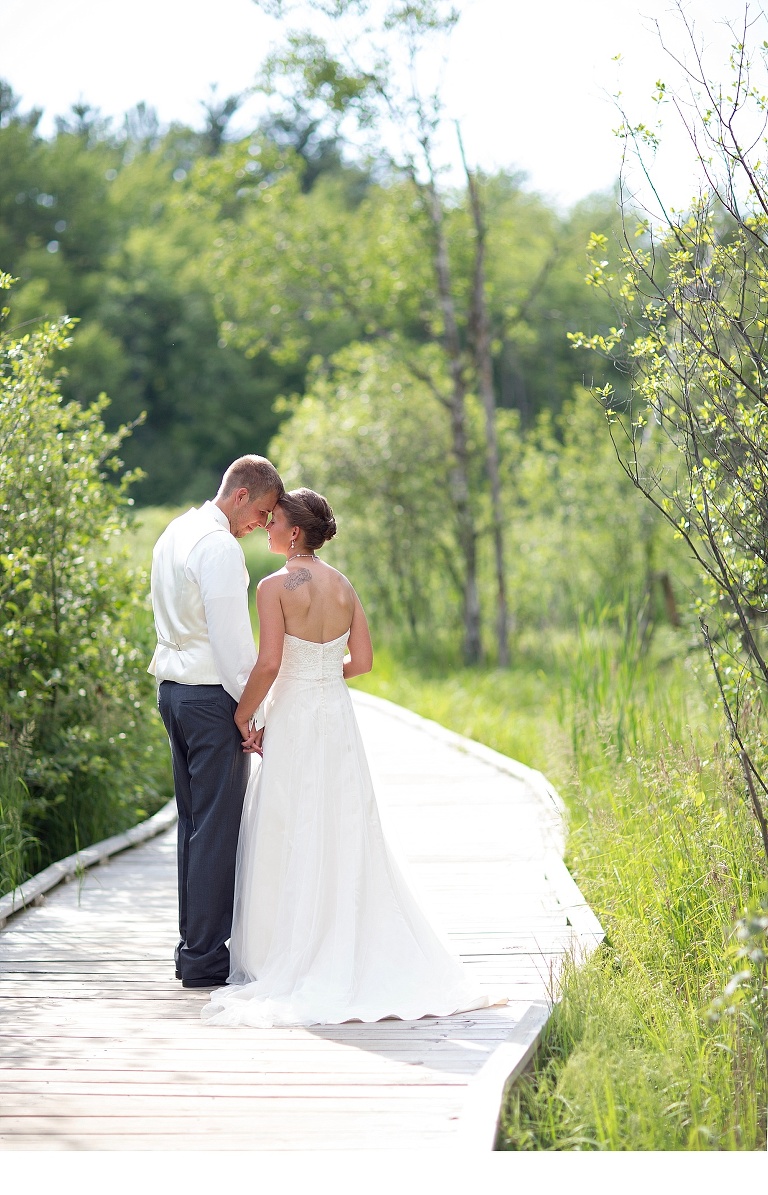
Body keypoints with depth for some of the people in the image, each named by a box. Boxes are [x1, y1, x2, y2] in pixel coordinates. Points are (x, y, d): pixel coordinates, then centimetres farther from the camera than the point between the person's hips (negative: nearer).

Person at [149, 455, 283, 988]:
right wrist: (251, 712, -13)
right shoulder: (220, 547, -16)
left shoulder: (175, 533, 15)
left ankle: (193, 946, 19)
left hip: (173, 687, 10)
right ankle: (207, 957, -2)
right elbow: (231, 638, -19)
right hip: (211, 696, -10)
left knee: (194, 823, 14)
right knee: (219, 826, -5)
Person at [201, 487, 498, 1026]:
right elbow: (362, 660, 6)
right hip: (338, 718, 6)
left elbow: (269, 664, -18)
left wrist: (243, 715, -7)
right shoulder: (343, 585, 6)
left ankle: (290, 958, 4)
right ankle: (357, 955, 13)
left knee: (290, 844, 1)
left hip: (293, 720, -6)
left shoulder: (276, 586, -12)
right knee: (345, 838, 11)